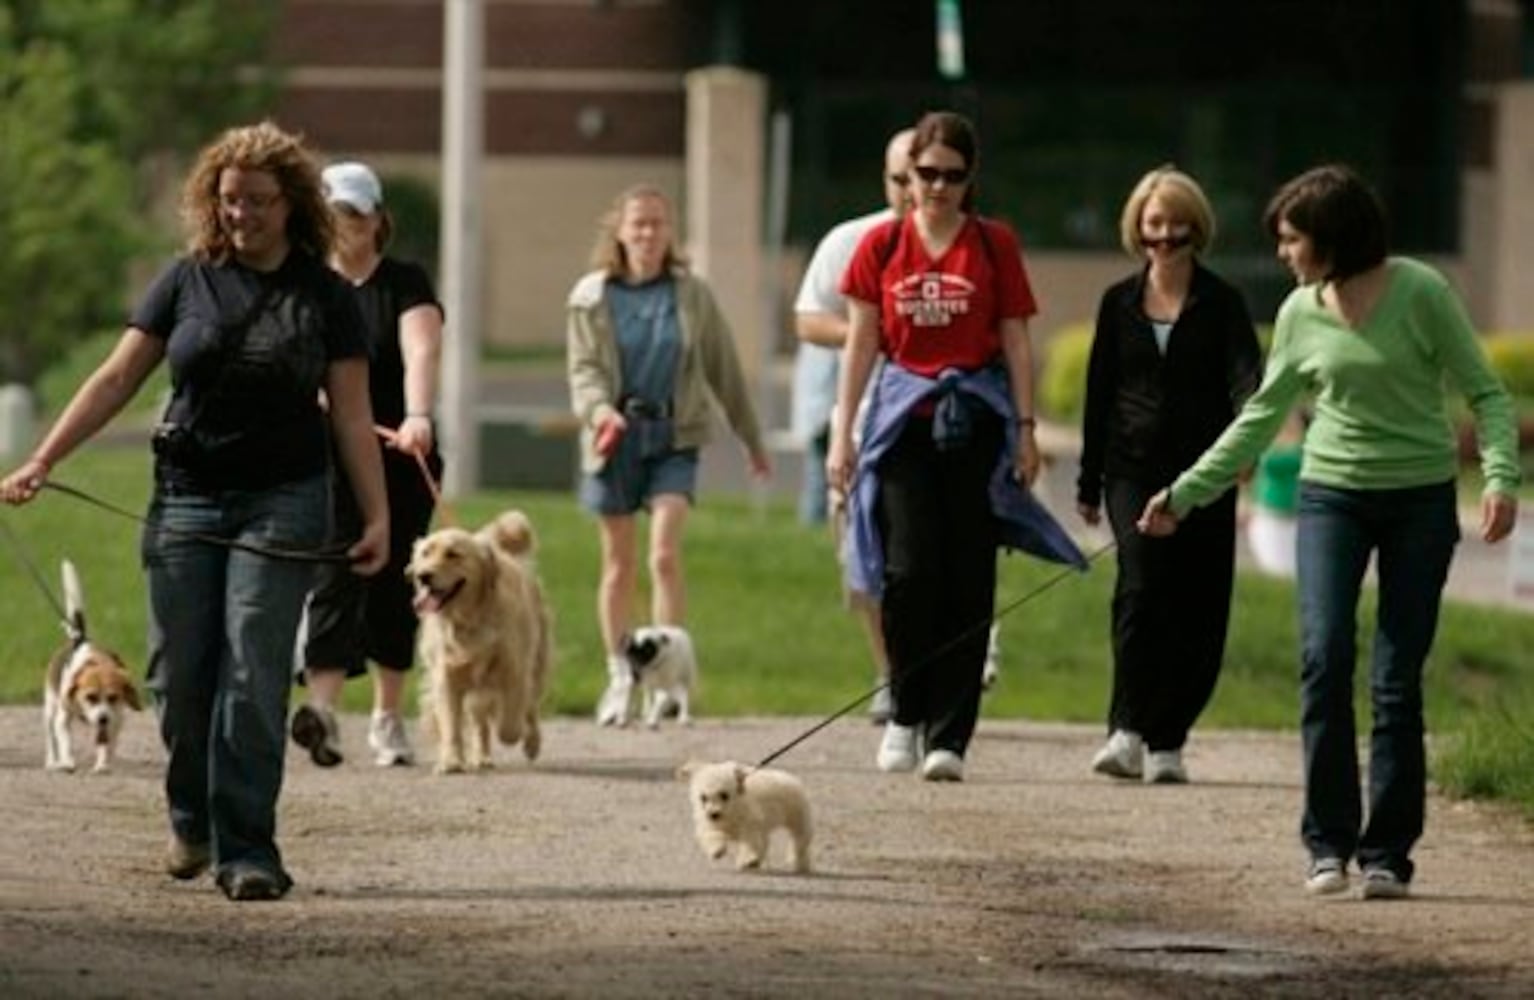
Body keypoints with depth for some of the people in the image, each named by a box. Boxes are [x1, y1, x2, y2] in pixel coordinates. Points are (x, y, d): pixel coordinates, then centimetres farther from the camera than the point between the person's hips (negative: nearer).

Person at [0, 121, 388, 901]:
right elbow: (116, 379, 5)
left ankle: (245, 850, -6)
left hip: (281, 504, -2)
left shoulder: (324, 296, 1)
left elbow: (352, 415, 2)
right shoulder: (188, 281, 4)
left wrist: (376, 515, -4)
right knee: (179, 676, 4)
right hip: (185, 499, 2)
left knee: (253, 679, -9)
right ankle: (191, 821, 26)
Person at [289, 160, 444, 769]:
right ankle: (322, 708, -28)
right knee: (333, 577, -15)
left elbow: (421, 352, -18)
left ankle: (388, 718, 20)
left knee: (392, 584, 7)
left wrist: (417, 416, -34)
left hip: (399, 460, 0)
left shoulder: (405, 284, 0)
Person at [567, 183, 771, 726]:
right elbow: (583, 370, -3)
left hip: (674, 437, -1)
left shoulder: (690, 295, 3)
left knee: (665, 553, -17)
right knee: (620, 564, 9)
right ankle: (620, 676, 21)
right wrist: (600, 409, -25)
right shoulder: (592, 297, 2)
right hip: (616, 438, 1)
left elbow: (723, 370, 10)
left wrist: (753, 441, 15)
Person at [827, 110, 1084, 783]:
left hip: (975, 420, 0)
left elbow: (1016, 343, 5)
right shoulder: (882, 245, 6)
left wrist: (1026, 430, 0)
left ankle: (948, 737, 2)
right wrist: (843, 432, 3)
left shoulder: (995, 246, 4)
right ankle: (906, 712, 8)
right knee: (908, 570, -11)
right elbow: (862, 343, 7)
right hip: (903, 417, 0)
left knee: (967, 579, -2)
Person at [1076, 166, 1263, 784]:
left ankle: (1166, 741, 10)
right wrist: (1089, 483, 15)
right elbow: (1099, 392, 15)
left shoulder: (1220, 303, 4)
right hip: (1134, 469, 0)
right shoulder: (1120, 303, 11)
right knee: (1141, 584, -19)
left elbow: (1245, 373, -10)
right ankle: (1128, 729, -19)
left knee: (1198, 608, -1)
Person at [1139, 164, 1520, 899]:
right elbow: (1261, 418, 12)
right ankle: (1328, 842, -7)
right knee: (1325, 657, -14)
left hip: (1419, 499, -2)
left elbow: (1485, 393, -4)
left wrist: (1501, 477, -20)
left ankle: (1387, 852, 5)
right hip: (1332, 495, 2)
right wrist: (1185, 493, 11)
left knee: (1397, 680, -2)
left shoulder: (1421, 293, -8)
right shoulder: (1301, 313, 3)